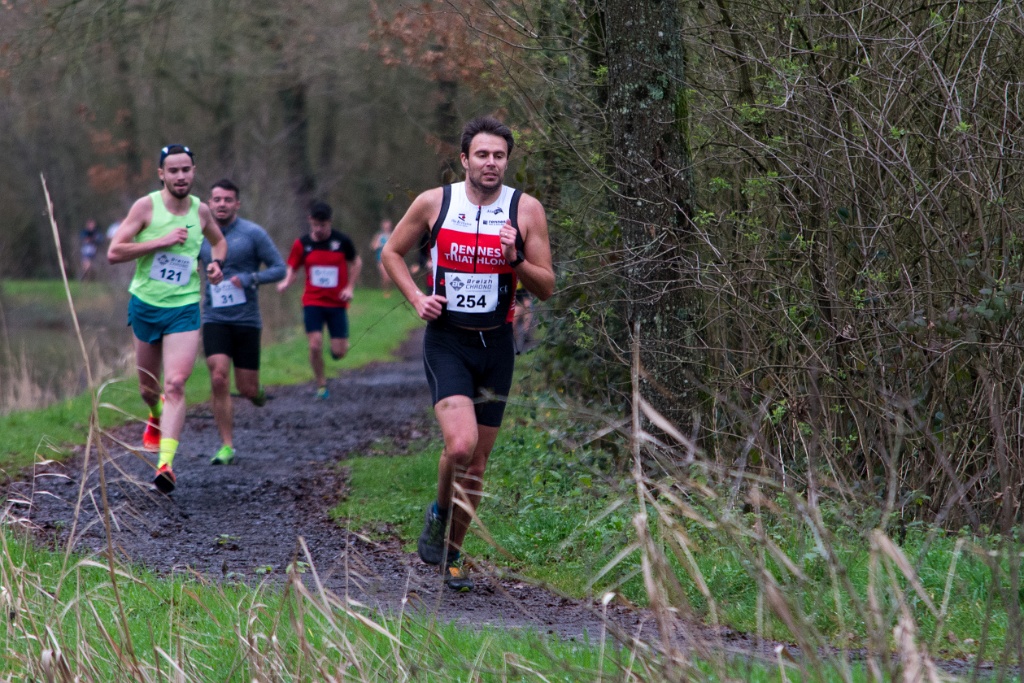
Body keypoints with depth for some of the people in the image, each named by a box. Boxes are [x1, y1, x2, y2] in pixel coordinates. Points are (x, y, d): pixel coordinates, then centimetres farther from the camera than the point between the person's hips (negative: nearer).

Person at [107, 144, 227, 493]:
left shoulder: (200, 210, 2)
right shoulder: (146, 206, -9)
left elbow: (218, 241, 24)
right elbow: (114, 252, -15)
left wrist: (216, 262, 2)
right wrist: (161, 241, -21)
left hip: (184, 308, 0)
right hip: (145, 305, 0)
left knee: (175, 385, -17)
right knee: (148, 387, 15)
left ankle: (166, 464, -22)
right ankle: (156, 417, 51)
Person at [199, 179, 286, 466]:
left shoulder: (253, 234, -4)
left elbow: (279, 268, -3)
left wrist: (251, 279, -17)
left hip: (246, 320, -2)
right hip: (214, 320, 2)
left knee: (246, 388, 0)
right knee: (219, 379, -15)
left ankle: (258, 394, 40)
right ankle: (227, 446, -6)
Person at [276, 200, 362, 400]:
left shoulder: (342, 241, -4)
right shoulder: (302, 244, -2)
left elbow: (356, 262, 10)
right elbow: (292, 268, 5)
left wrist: (350, 287, -1)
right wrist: (286, 282, -17)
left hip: (337, 303, 0)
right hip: (312, 303, 0)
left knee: (339, 352, -3)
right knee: (315, 345, -15)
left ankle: (340, 344, 36)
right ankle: (321, 386, 5)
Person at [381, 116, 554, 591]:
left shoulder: (526, 210, -2)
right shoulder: (434, 203, -3)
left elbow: (546, 288, 1)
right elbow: (392, 252, 12)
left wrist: (516, 260, -18)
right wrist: (416, 297, -4)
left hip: (496, 345, 2)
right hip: (446, 341, -2)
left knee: (477, 462, 8)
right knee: (460, 444, -23)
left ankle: (451, 555, 25)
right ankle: (439, 513, 6)